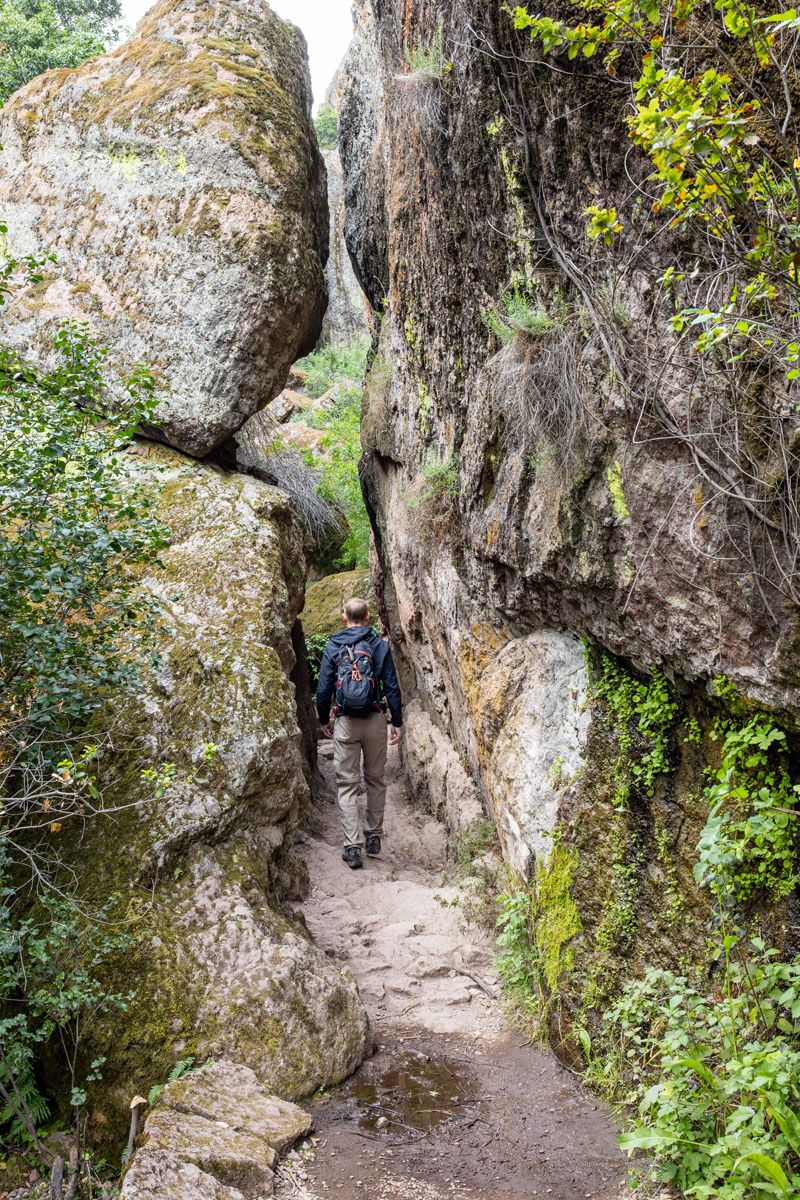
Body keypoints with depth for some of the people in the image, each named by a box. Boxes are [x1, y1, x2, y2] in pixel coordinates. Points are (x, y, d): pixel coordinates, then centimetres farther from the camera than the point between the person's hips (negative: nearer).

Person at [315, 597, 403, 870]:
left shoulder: (333, 646, 0)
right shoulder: (380, 645, 1)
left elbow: (324, 688, 1)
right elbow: (392, 687, -1)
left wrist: (324, 720, 13)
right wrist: (397, 722, 6)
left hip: (345, 722, -1)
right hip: (375, 721, 1)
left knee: (347, 783, 3)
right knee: (375, 780, 16)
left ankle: (353, 846, -3)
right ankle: (373, 837, 22)